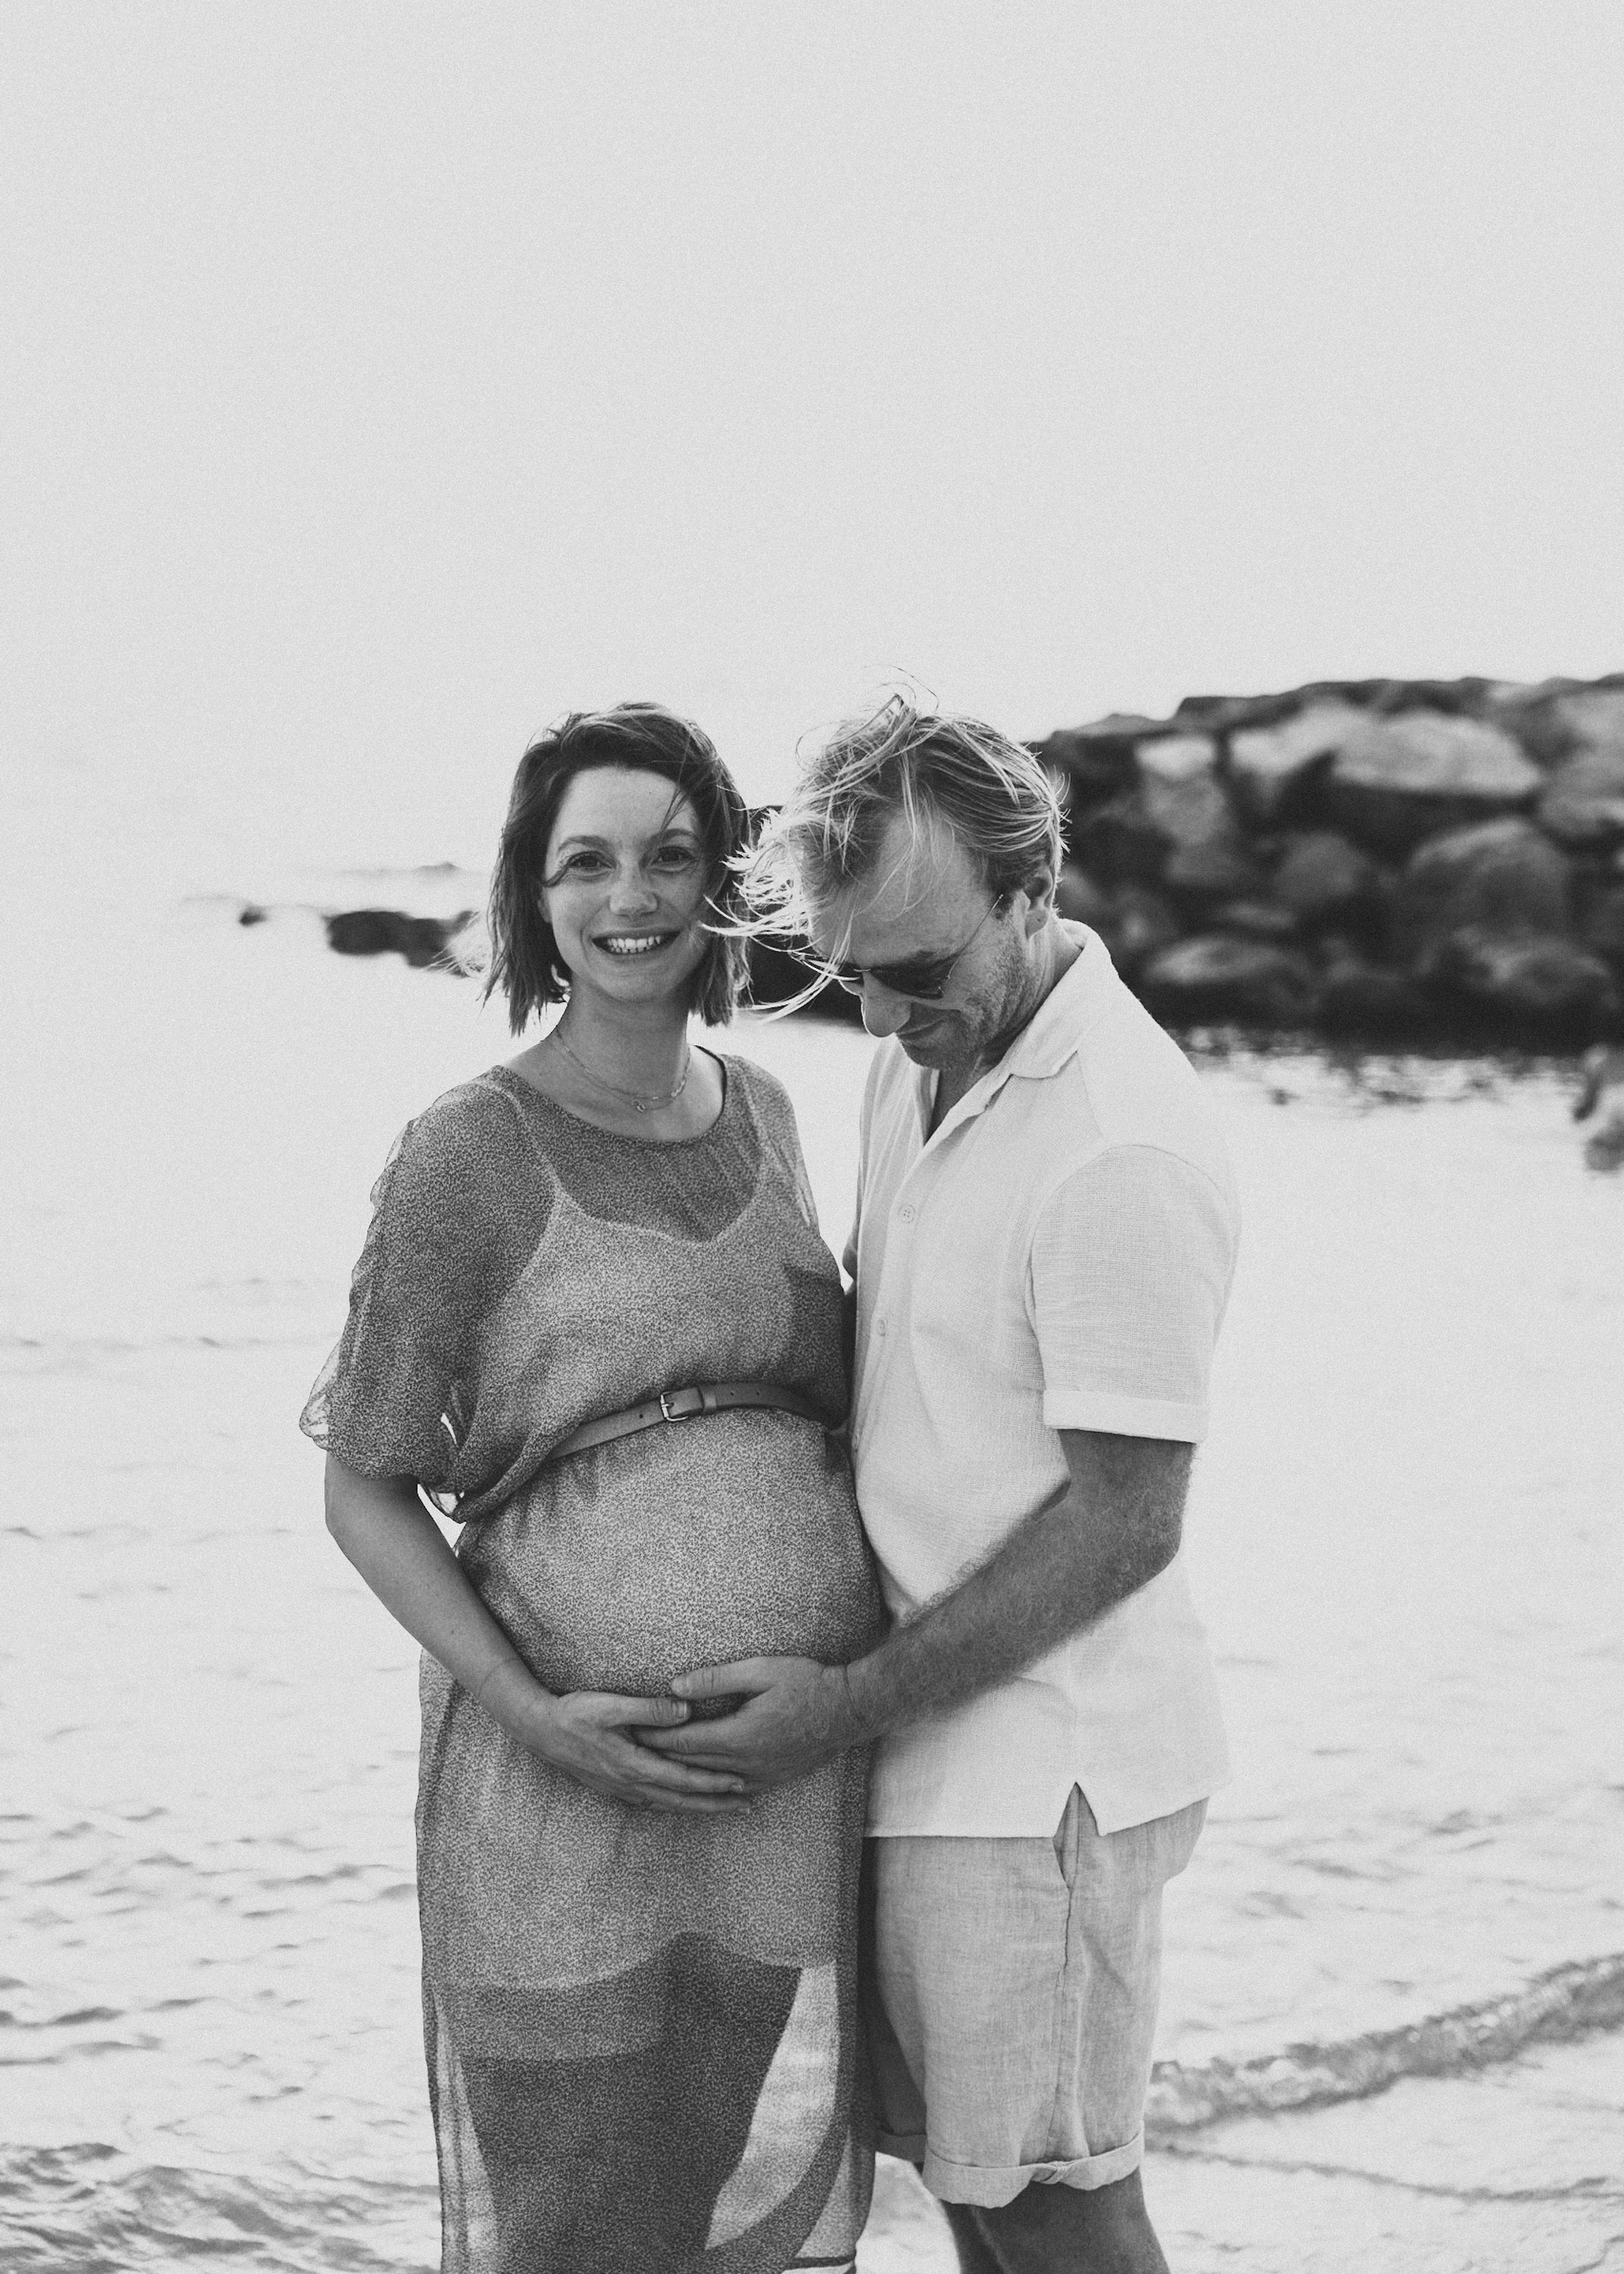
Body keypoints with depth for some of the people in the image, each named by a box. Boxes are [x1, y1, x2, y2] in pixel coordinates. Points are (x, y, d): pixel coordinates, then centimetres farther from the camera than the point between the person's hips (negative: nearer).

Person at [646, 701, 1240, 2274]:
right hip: (943, 1738, 9)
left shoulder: (1124, 1154, -22)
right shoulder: (921, 1063, 7)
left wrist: (849, 1707, -17)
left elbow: (1125, 1524, -20)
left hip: (1039, 1759, -9)